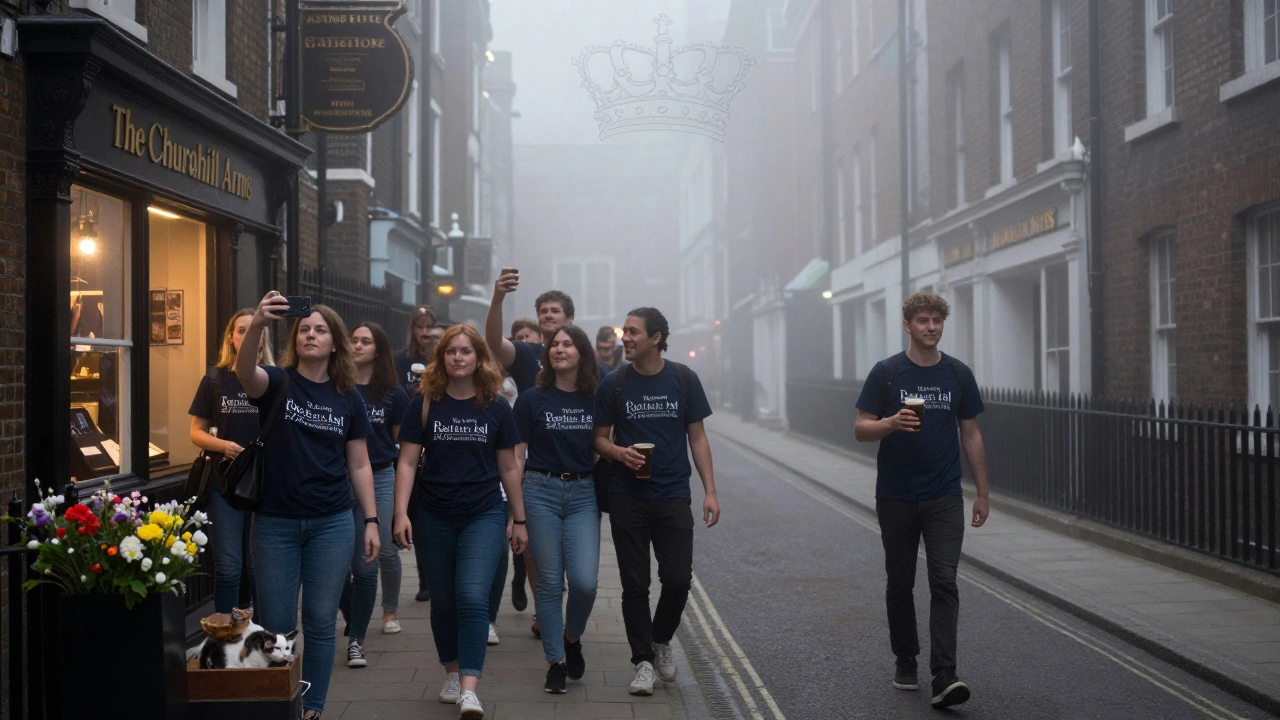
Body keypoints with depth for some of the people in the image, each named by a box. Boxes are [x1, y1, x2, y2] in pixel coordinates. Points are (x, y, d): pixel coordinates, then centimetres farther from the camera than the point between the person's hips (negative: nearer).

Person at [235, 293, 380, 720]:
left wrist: (372, 521, 2)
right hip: (276, 523, -1)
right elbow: (244, 372, -28)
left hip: (332, 524, 2)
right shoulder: (277, 384, -3)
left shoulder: (349, 399, 4)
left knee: (321, 622, 7)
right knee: (275, 625, 6)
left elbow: (359, 465, 8)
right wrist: (257, 325, -45)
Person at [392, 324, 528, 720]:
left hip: (484, 515, -1)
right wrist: (401, 513, -10)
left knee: (473, 597, -15)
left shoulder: (496, 407, 1)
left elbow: (508, 468, 8)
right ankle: (452, 673, 30)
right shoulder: (425, 404, 0)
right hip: (434, 517, 1)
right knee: (443, 600, 11)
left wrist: (519, 519, 10)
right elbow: (407, 462, -1)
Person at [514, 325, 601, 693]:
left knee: (584, 581, -10)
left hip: (583, 494, 1)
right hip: (541, 491, -1)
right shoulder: (532, 399, 1)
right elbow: (515, 454, 1)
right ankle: (556, 661, 15)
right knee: (550, 583, 2)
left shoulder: (595, 399, 6)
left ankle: (572, 637, 19)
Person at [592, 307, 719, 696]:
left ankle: (661, 640, 24)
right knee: (635, 584, 2)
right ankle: (643, 661, 14)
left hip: (673, 497, 0)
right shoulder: (614, 384, 0)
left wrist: (710, 491, -2)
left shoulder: (683, 379, 1)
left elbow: (697, 437, 5)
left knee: (678, 580, -4)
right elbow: (599, 439, 6)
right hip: (627, 498, 0)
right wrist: (619, 452, -16)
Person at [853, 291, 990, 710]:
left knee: (944, 583, -9)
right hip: (896, 498, 0)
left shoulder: (958, 375, 5)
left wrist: (982, 493, 7)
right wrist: (892, 423, -24)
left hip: (944, 499, 1)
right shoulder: (886, 373, -2)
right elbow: (861, 430, -3)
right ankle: (905, 661, 28)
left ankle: (944, 677, -13)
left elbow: (970, 435, 10)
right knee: (900, 584, 10)